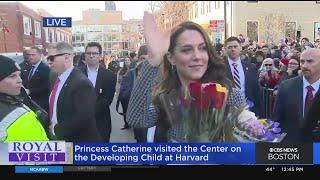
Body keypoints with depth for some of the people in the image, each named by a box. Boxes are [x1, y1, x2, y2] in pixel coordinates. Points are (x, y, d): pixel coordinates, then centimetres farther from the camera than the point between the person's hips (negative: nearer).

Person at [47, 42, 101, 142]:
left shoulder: (81, 82, -22)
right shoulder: (56, 80, 6)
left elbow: (83, 118, -28)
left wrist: (57, 129, -17)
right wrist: (52, 126, 0)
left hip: (79, 141, -8)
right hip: (58, 137, 8)